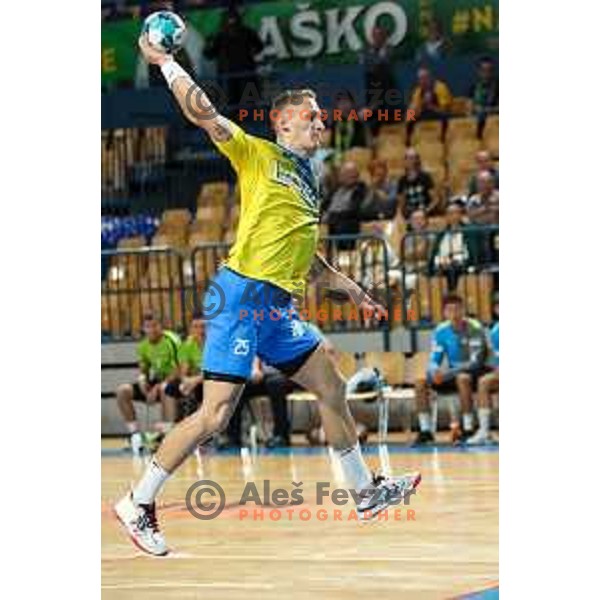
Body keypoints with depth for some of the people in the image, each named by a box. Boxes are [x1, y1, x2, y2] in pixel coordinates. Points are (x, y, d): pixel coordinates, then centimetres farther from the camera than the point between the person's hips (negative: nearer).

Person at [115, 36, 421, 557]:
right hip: (243, 293, -9)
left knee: (332, 389, 14)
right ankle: (138, 504, -2)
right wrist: (165, 62, -12)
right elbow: (203, 112, -11)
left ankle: (366, 493, 29)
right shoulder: (258, 154, 0)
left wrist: (351, 289, 33)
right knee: (216, 414, -12)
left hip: (281, 307, 9)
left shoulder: (307, 183, 22)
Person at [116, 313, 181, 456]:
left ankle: (167, 432, -43)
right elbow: (143, 370, 13)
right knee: (123, 391, -11)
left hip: (173, 381, -7)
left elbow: (179, 371, -20)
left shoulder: (171, 341, -16)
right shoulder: (143, 346, 3)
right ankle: (135, 433, -9)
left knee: (165, 389, -42)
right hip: (156, 381, 7)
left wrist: (158, 386, -26)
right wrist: (142, 379, -12)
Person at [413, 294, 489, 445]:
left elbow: (476, 362, -23)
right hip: (454, 374, 6)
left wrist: (447, 373, -31)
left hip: (477, 373, -6)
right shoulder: (441, 331, -3)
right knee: (421, 382, -13)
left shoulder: (475, 328, -18)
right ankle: (425, 431, -9)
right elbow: (433, 361, 1)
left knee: (462, 378, -38)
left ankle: (468, 430, -32)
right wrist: (435, 371, -25)